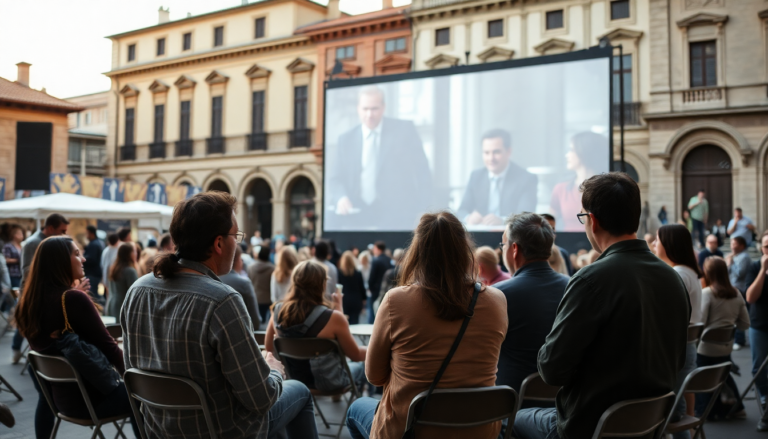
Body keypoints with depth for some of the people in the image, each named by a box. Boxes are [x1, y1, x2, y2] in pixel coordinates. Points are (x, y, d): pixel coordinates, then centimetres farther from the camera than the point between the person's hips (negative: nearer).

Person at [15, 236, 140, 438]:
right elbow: (107, 346, -17)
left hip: (59, 396, 8)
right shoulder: (73, 298, -23)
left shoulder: (29, 301, 1)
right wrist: (129, 373, 1)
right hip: (91, 395, -8)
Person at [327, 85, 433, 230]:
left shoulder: (405, 130, 6)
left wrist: (422, 207, -7)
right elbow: (333, 178, 6)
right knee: (332, 220, -25)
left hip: (396, 213, -2)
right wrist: (340, 198, -17)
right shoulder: (345, 140, 13)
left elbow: (422, 170, 4)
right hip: (358, 212, 2)